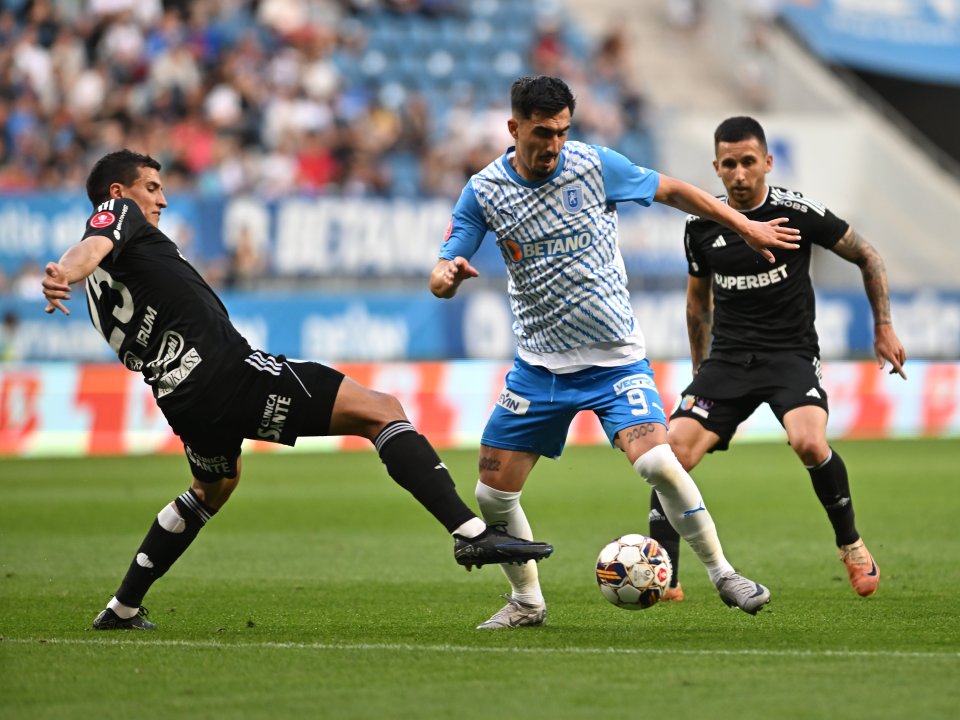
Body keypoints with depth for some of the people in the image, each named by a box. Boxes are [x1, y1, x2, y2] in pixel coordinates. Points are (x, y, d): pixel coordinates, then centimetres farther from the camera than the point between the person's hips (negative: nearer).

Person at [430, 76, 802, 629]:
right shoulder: (484, 191, -5)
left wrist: (745, 226, 10)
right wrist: (447, 276, -29)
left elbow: (669, 190, 7)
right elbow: (442, 277, -5)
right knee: (493, 495, -1)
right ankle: (526, 602, 22)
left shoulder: (596, 165, -7)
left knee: (657, 462, -24)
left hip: (615, 357, -2)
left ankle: (723, 574, -7)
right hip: (540, 365, 3)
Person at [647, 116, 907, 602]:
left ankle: (851, 545, -4)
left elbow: (866, 257, 5)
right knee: (672, 452, -16)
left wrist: (884, 328, 3)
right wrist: (701, 373, 21)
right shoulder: (701, 227, 2)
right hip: (728, 358, 3)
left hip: (791, 353, -3)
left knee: (809, 442, -30)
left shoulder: (798, 212, -9)